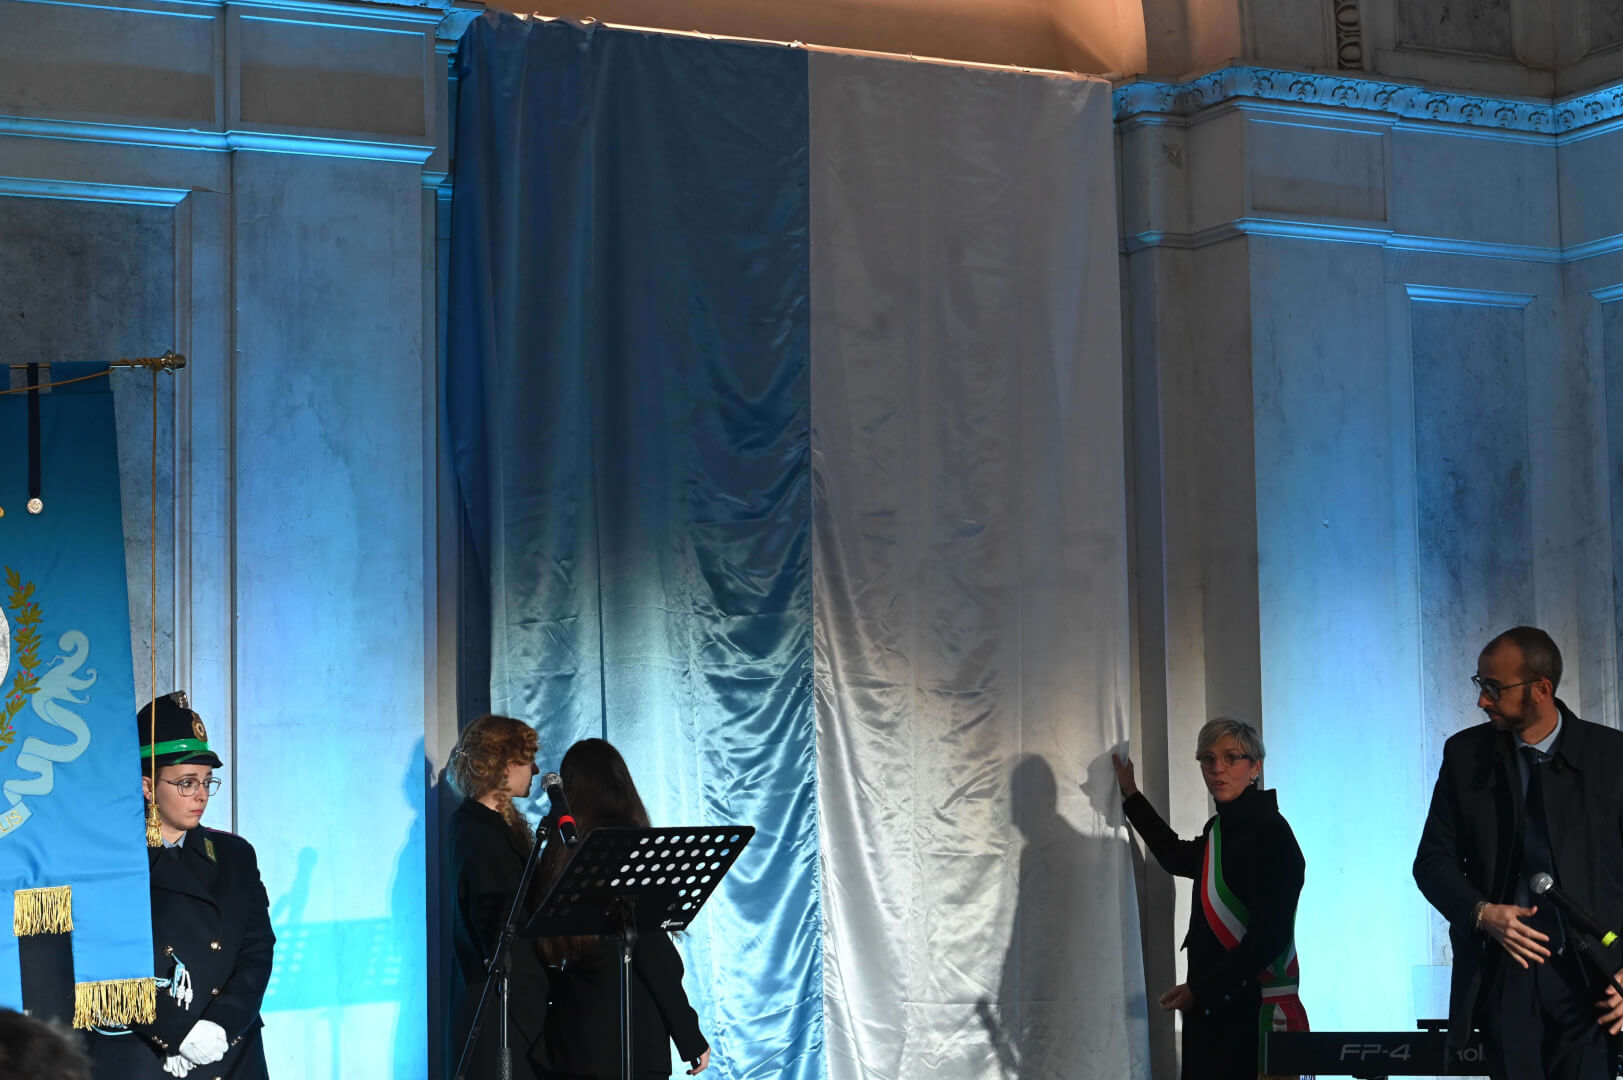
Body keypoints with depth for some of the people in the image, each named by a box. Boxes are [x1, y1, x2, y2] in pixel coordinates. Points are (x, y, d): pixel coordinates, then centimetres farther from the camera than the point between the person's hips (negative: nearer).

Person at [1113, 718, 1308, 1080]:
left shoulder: (1270, 833, -13)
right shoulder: (1220, 829, 13)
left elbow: (1269, 937, -18)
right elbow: (1180, 858, 37)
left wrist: (1200, 990, -17)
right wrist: (1131, 796, 42)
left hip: (1253, 1010, -8)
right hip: (1212, 1009, 8)